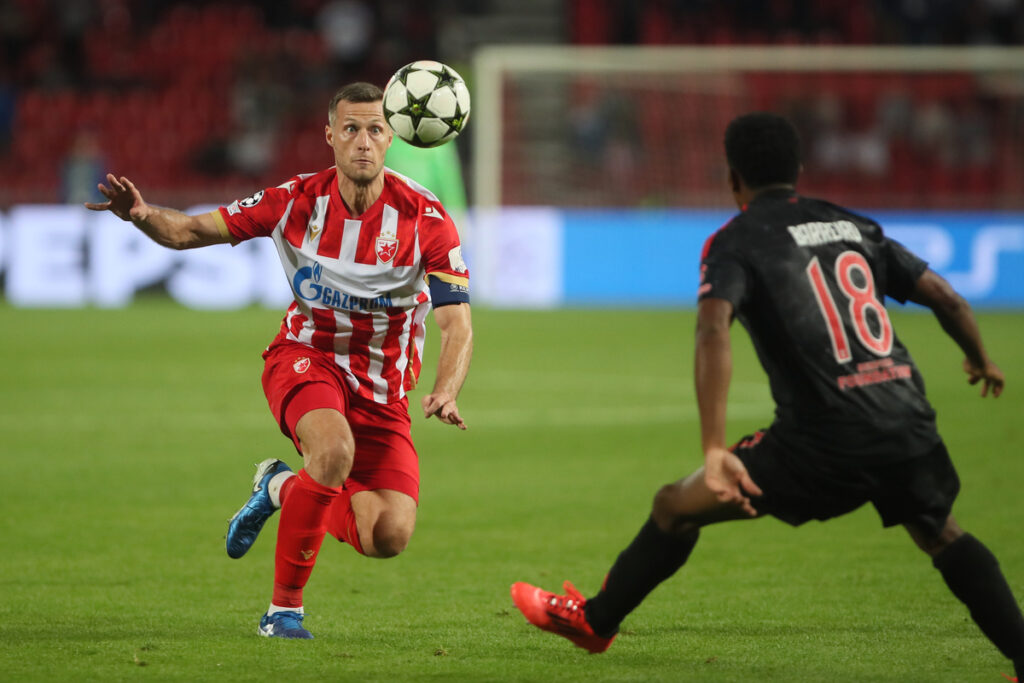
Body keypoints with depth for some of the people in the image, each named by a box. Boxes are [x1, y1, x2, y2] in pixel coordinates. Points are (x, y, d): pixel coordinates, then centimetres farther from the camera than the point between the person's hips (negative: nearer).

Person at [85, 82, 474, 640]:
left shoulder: (425, 219, -14)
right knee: (334, 451, -36)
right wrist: (143, 216, -28)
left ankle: (282, 488, 17)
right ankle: (283, 609, -19)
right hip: (306, 358, -1)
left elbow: (457, 325, -16)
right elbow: (192, 231, -5)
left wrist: (445, 393, -35)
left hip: (382, 385, 1)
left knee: (388, 538, -14)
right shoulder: (297, 201, -10)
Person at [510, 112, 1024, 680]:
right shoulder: (854, 226, 18)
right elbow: (946, 298, 19)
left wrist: (714, 451, -25)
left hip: (825, 437, -4)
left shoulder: (736, 241, 2)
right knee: (941, 535, 28)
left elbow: (713, 331, -17)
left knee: (677, 506, 12)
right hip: (907, 420, 4)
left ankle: (593, 621, 26)